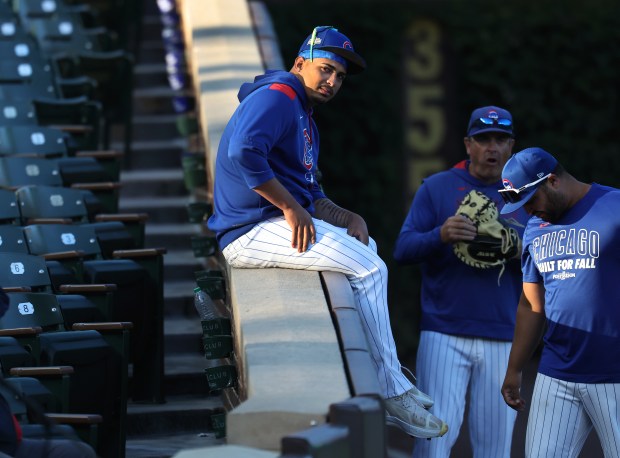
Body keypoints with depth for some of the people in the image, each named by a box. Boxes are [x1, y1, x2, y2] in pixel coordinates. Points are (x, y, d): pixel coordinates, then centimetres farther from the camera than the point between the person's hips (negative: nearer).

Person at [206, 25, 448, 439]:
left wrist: (348, 218, 3)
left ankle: (386, 376, 9)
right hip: (254, 231, -11)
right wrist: (291, 208, -23)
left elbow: (310, 195, 22)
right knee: (368, 267, -19)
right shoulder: (277, 97, -10)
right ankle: (391, 392, -16)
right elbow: (243, 151, -28)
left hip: (282, 221, 11)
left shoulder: (305, 118, 24)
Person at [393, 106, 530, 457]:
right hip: (444, 334, -2)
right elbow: (403, 250, -2)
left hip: (502, 338, 2)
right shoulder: (437, 187, 6)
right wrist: (441, 235, -21)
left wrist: (521, 253, -12)